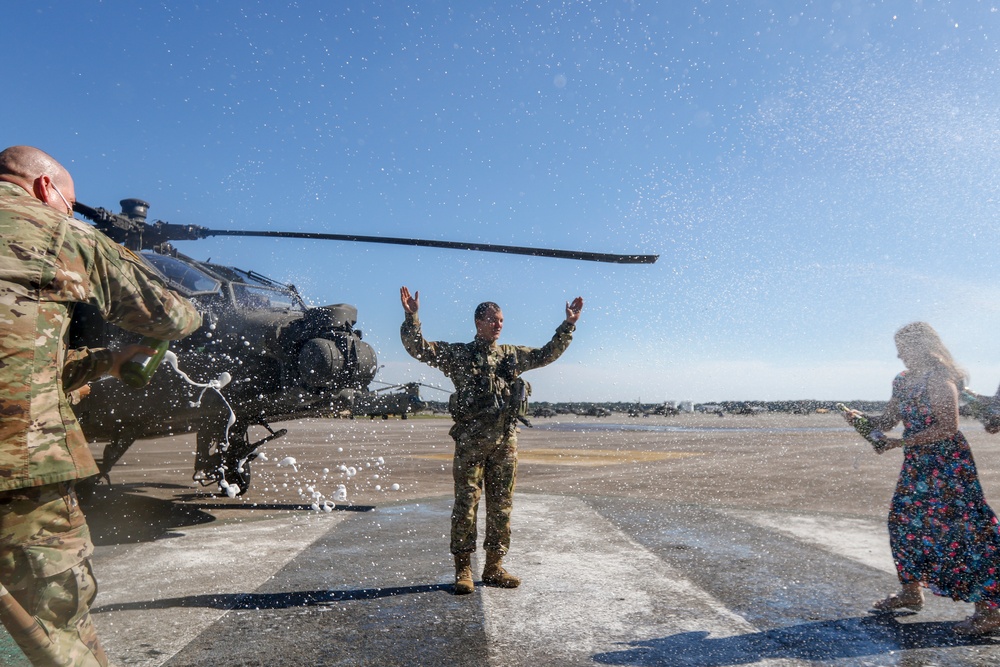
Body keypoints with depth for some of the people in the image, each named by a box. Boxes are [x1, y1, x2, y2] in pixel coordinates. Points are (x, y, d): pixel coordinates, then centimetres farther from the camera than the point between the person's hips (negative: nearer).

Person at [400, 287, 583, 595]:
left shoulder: (512, 355, 18)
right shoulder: (457, 354, 6)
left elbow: (548, 353, 26)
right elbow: (418, 348, 0)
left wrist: (568, 325, 21)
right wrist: (411, 316, -13)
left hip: (505, 439, 4)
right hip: (470, 438, -4)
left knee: (501, 505, 8)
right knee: (466, 503, -1)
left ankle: (494, 567, 20)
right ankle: (463, 569, 9)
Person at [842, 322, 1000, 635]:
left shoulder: (940, 378, -15)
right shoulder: (902, 381, 10)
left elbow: (948, 426, -20)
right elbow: (886, 421, 15)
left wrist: (900, 442, -21)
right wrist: (860, 418, -4)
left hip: (947, 462, -9)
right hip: (917, 463, 9)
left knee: (961, 529, -7)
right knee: (903, 519, 11)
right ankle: (910, 592, 25)